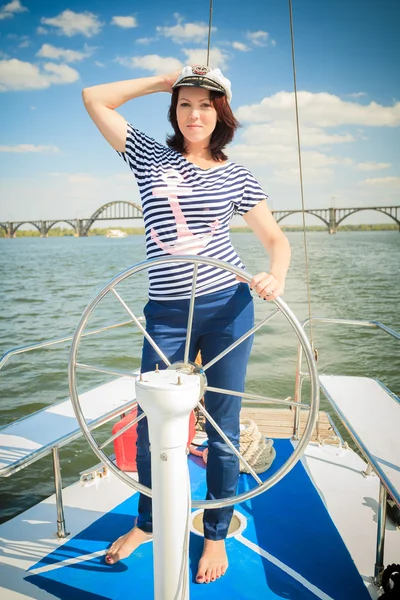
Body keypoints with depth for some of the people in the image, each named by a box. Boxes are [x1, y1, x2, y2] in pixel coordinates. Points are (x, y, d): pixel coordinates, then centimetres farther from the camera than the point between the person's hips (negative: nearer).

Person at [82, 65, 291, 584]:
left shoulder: (236, 176, 6)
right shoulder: (149, 157, 9)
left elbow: (276, 238, 9)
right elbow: (95, 98, 11)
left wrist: (277, 276, -13)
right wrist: (161, 81, 10)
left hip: (228, 307, -1)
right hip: (167, 313, 1)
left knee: (222, 428, 7)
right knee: (150, 424, 8)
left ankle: (217, 535, 29)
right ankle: (146, 523, 36)